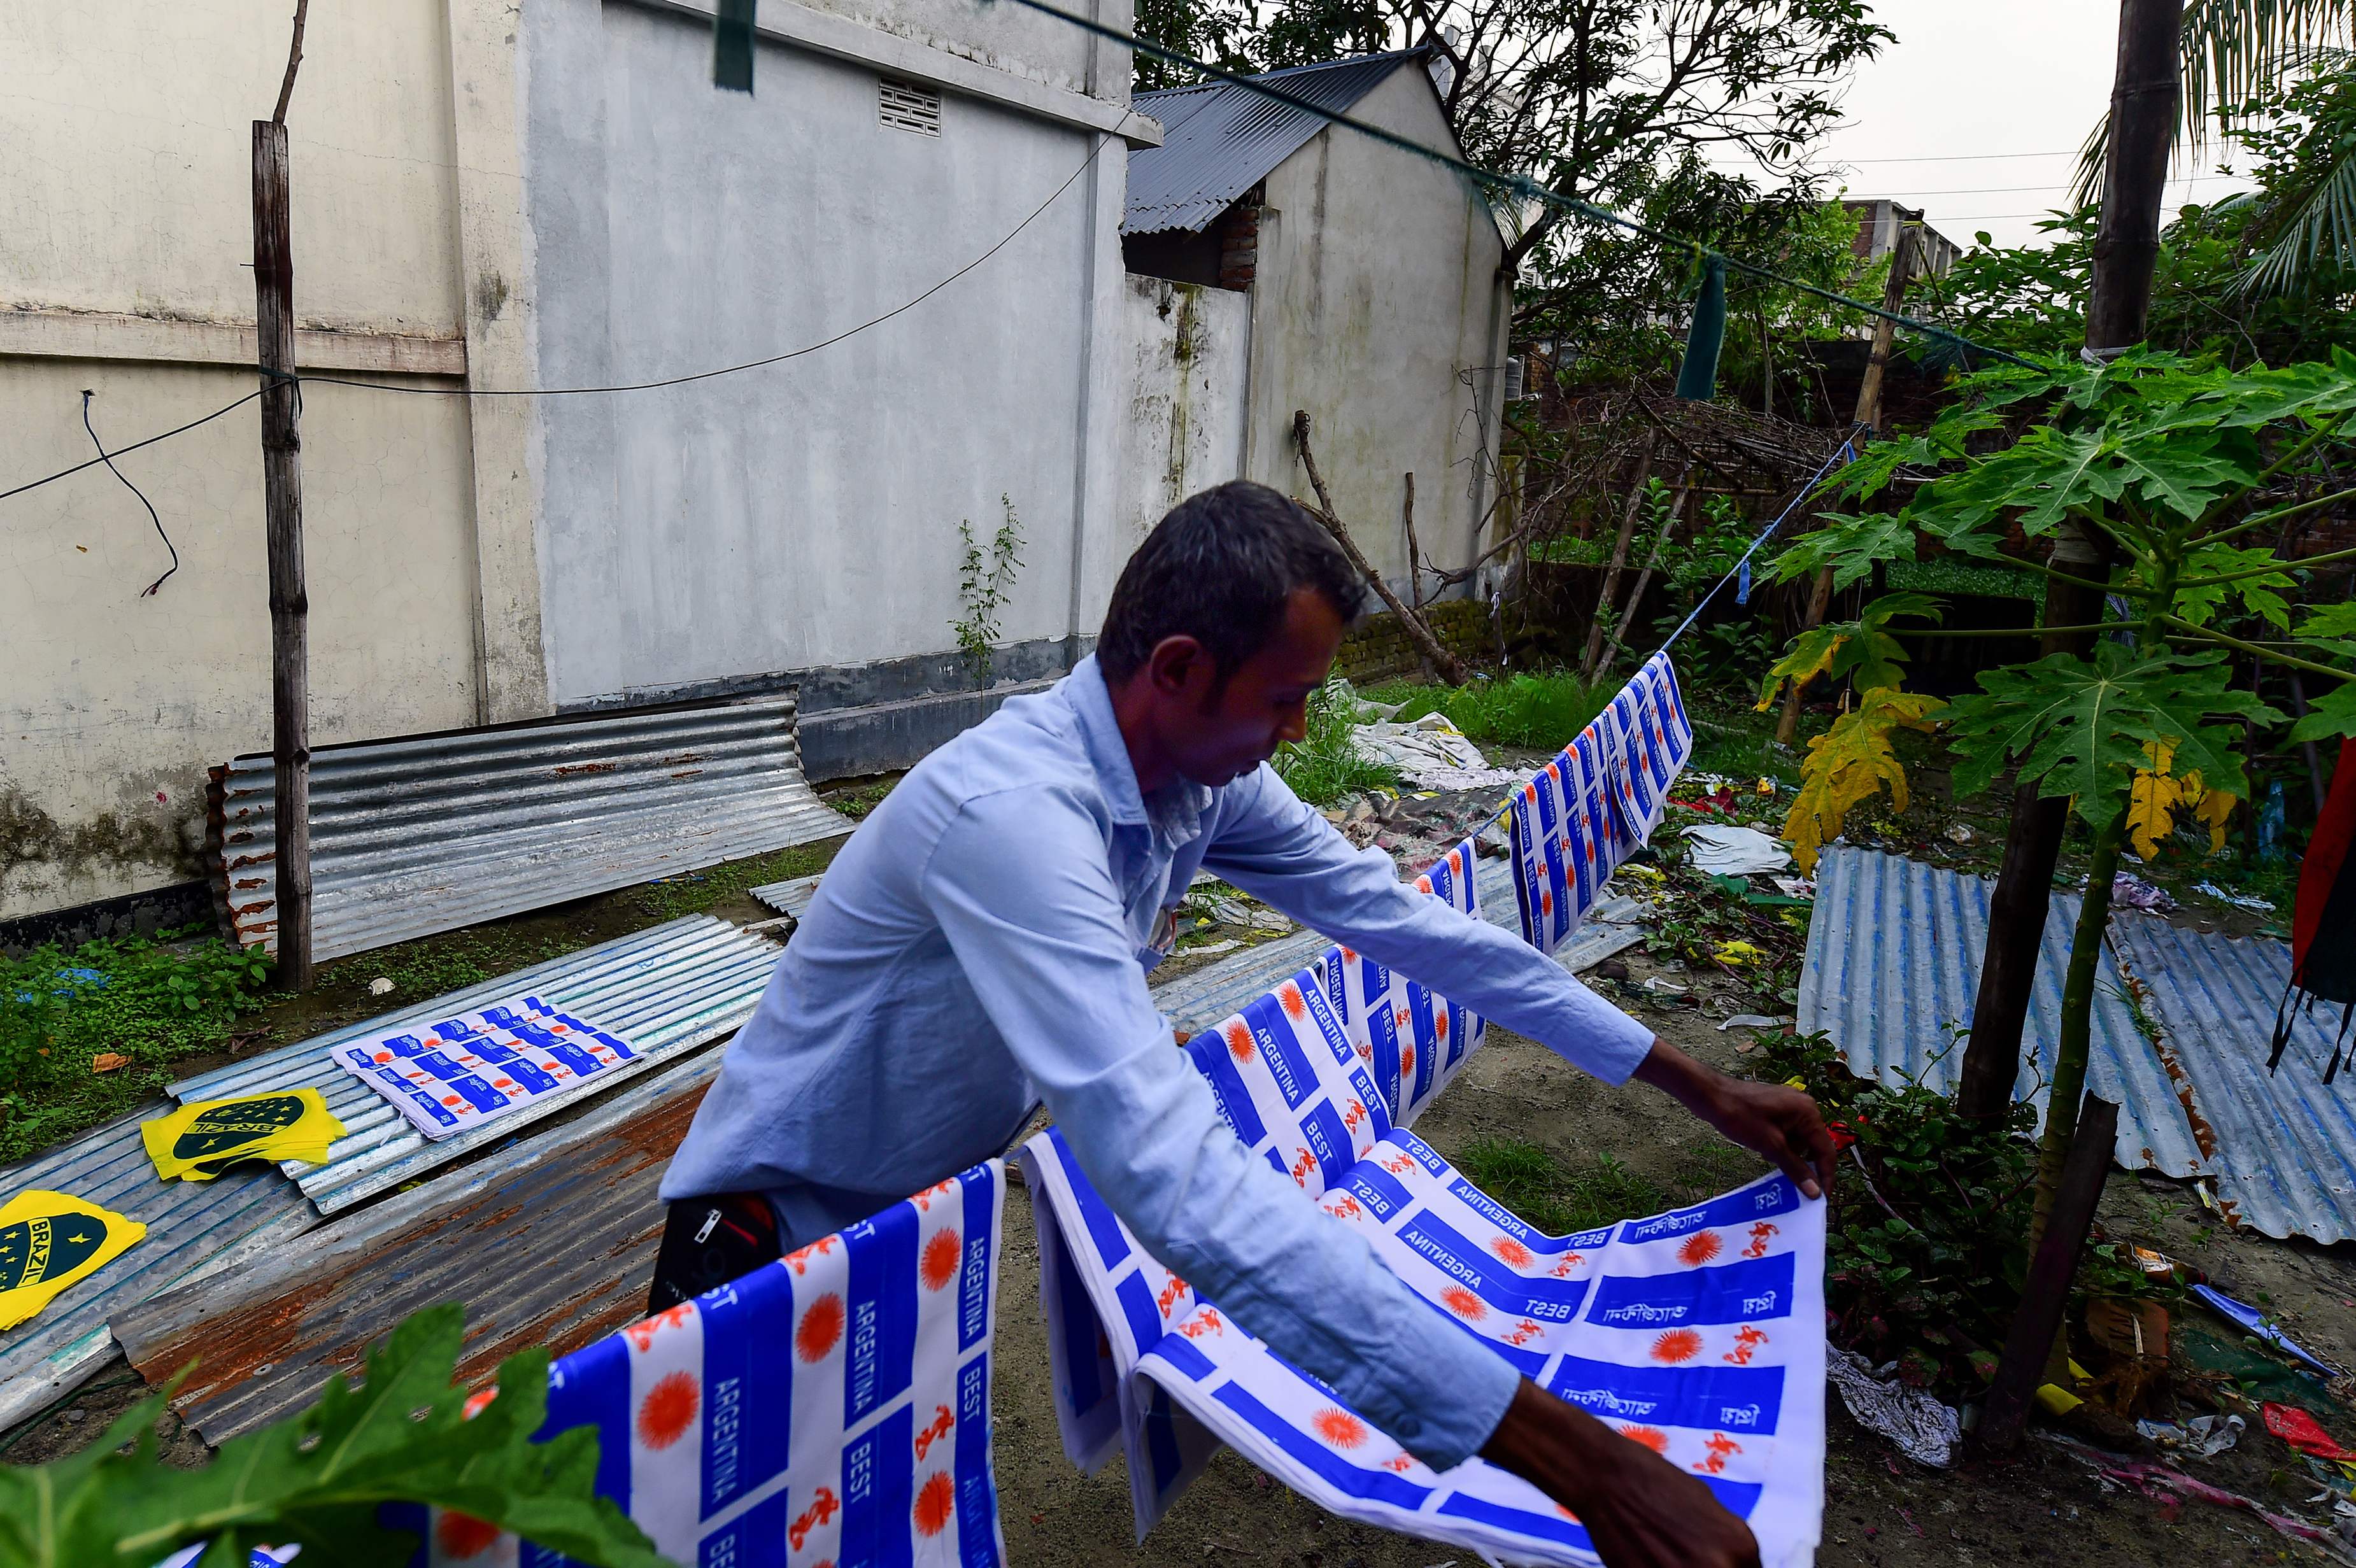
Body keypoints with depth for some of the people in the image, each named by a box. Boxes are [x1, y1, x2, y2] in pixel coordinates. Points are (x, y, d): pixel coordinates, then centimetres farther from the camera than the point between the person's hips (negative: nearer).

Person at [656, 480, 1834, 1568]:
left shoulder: (1206, 775, -12)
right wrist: (1571, 1457, -47)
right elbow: (1180, 1179, -48)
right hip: (777, 1224, -6)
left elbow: (1403, 920, -5)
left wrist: (1702, 1088, -2)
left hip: (935, 1198, 7)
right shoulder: (1014, 812, -39)